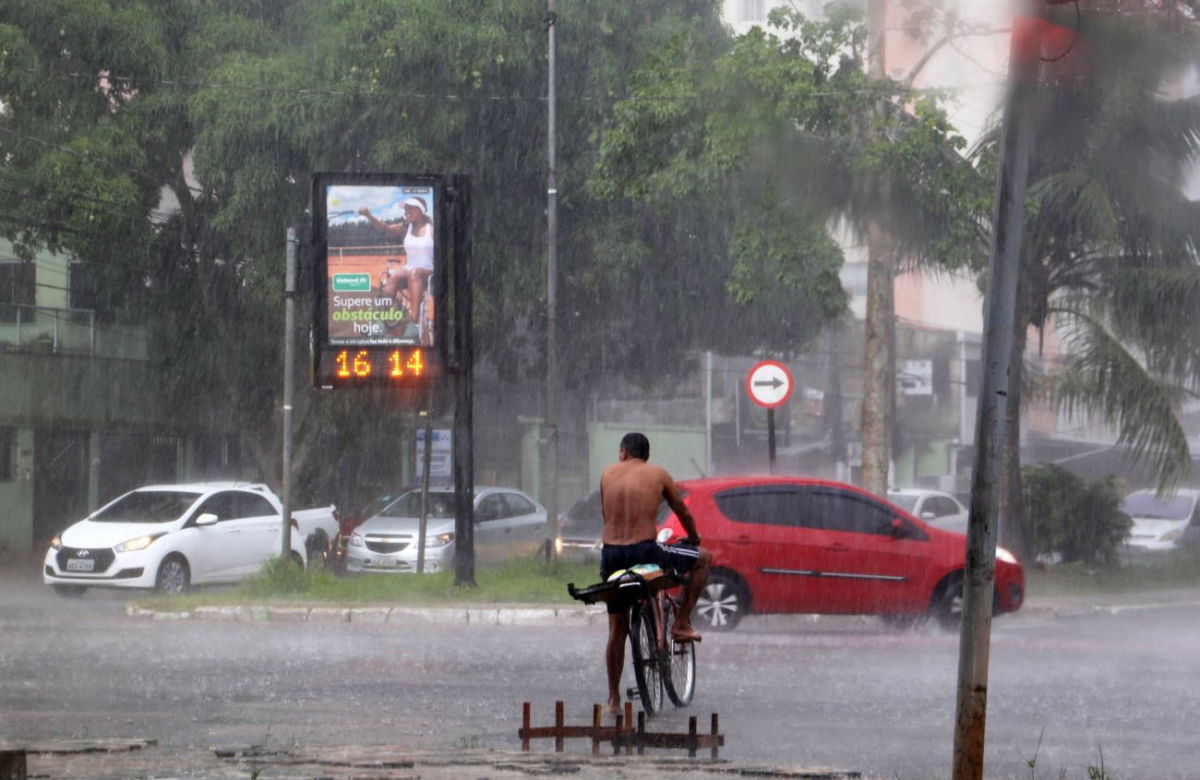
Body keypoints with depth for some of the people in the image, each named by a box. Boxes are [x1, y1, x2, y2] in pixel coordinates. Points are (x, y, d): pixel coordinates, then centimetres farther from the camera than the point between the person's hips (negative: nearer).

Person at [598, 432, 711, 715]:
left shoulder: (608, 473, 14)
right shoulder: (658, 475, 9)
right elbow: (683, 513, 19)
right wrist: (694, 540, 38)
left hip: (611, 553, 4)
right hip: (644, 551, -4)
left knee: (617, 628, 17)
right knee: (703, 558, 19)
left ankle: (613, 699, 18)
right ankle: (682, 624, 17)